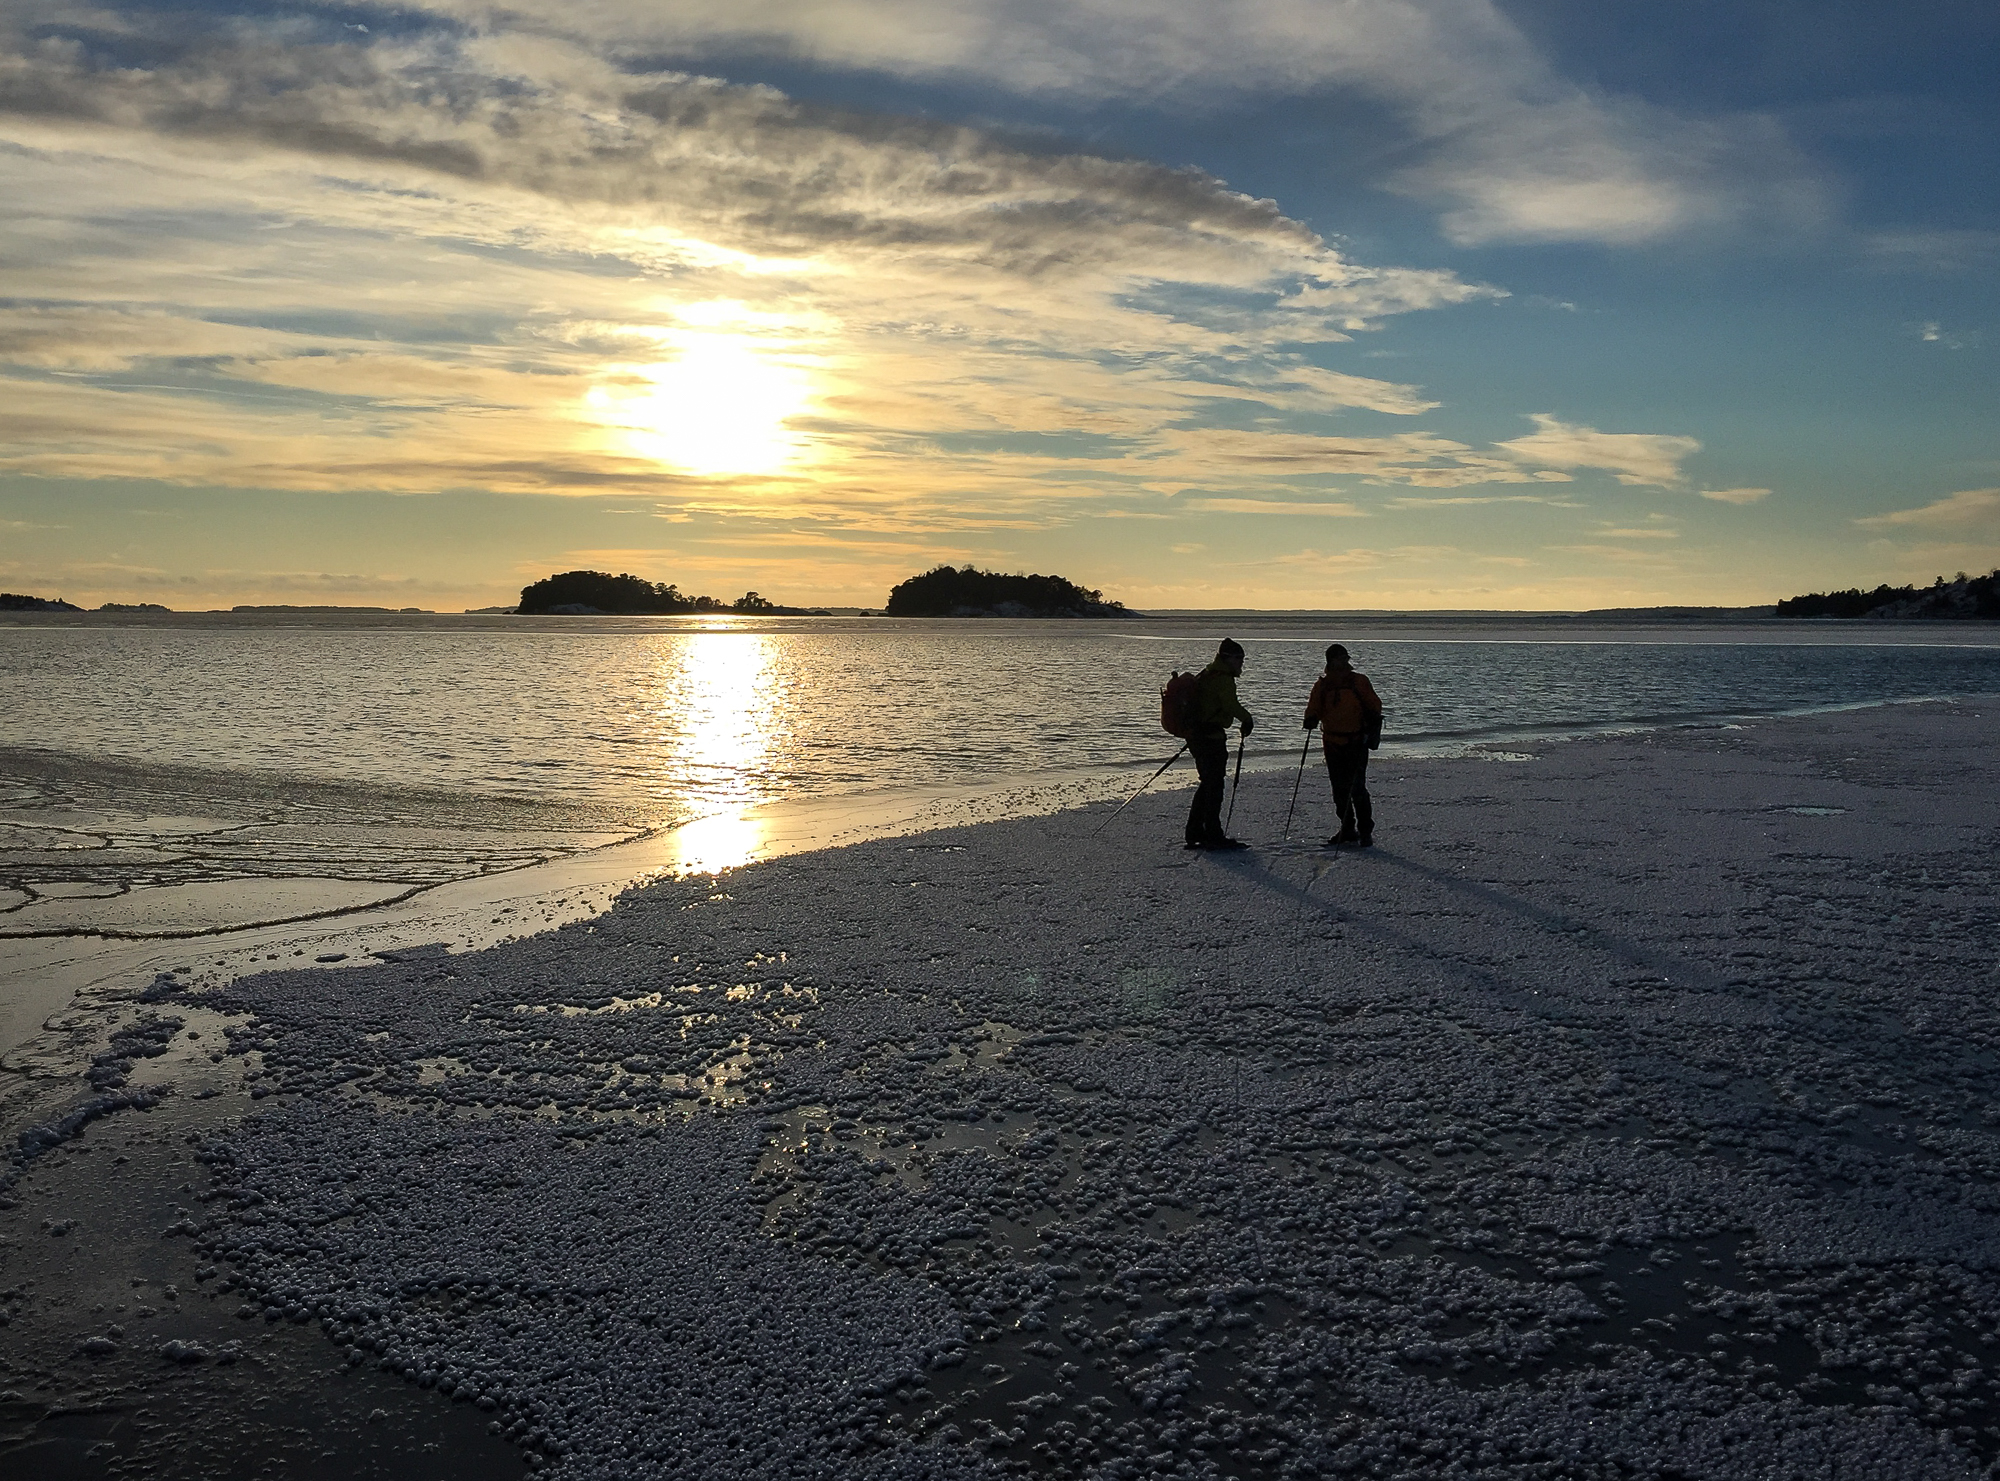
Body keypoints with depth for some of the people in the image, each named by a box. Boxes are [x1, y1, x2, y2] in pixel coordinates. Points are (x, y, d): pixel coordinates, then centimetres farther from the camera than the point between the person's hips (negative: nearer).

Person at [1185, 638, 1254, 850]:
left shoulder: (1205, 676, 18)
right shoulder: (1223, 679, -13)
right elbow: (1231, 705, -25)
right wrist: (1247, 719, -12)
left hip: (1195, 735, 10)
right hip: (1212, 737, -10)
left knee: (1208, 783, 16)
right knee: (1214, 785, -5)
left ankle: (1195, 833, 16)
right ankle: (1213, 836, -4)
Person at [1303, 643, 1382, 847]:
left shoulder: (1359, 681, 2)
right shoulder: (1322, 685, 9)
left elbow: (1374, 705, 7)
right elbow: (1314, 708, 13)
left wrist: (1374, 722, -10)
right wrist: (1311, 719, -9)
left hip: (1356, 743, -4)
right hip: (1332, 744, 4)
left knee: (1357, 788, -11)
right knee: (1339, 790, 9)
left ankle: (1365, 831, -4)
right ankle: (1347, 830, 20)